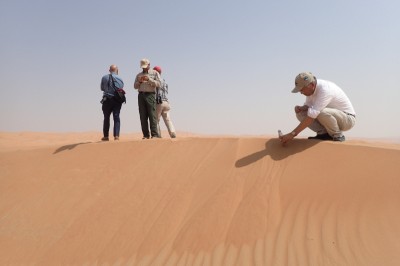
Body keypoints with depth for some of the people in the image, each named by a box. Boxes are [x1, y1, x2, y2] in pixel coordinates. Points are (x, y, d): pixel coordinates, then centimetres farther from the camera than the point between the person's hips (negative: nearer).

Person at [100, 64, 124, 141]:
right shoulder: (120, 79, 2)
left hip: (107, 100, 0)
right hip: (117, 100, 0)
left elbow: (102, 88, 11)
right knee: (116, 117, 3)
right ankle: (116, 135, -6)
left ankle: (105, 136, 12)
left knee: (106, 118, 10)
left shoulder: (104, 78, 1)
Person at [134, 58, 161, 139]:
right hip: (141, 95, 4)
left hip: (150, 95, -4)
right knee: (143, 116, -2)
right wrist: (139, 81, 0)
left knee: (152, 115, -12)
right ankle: (146, 135, -1)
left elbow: (158, 84, 0)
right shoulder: (139, 75, 22)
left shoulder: (155, 73, 12)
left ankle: (155, 134, -14)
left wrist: (149, 79, -10)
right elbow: (135, 86, 19)